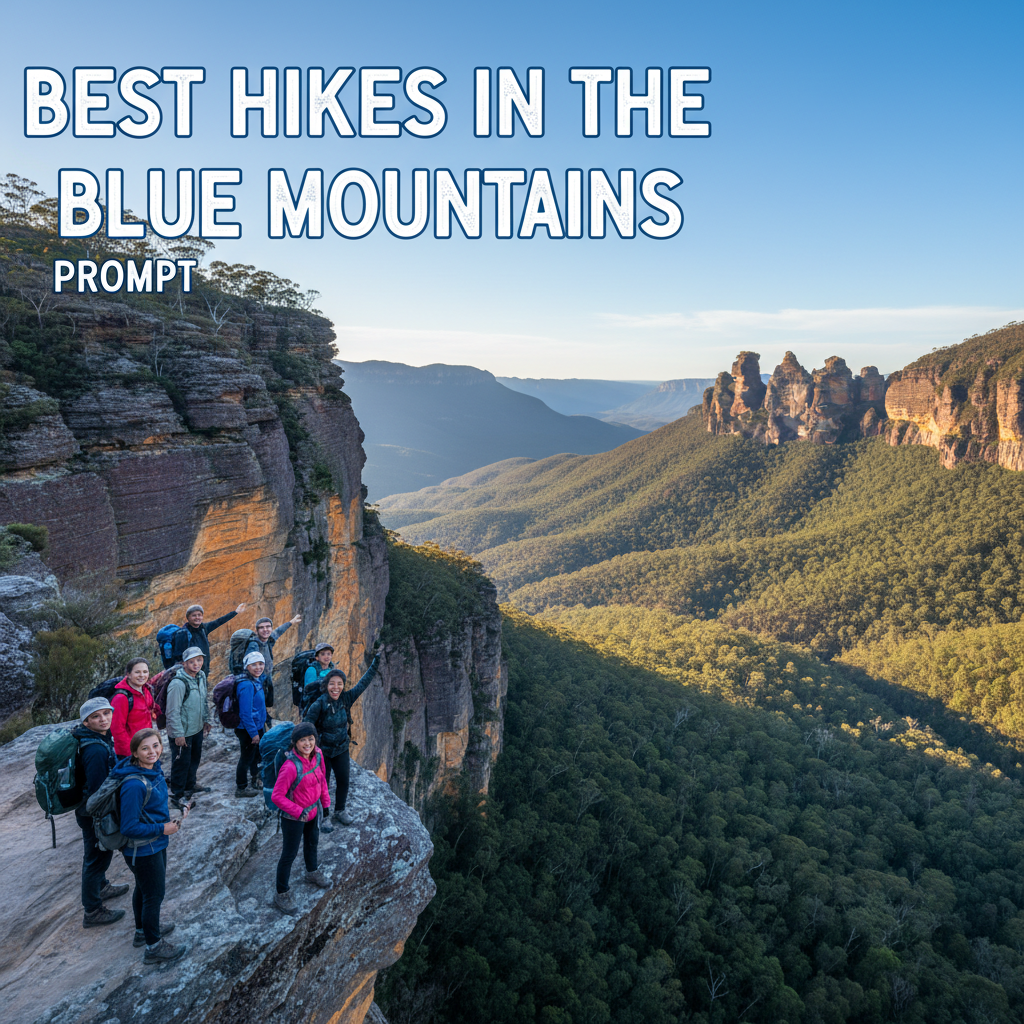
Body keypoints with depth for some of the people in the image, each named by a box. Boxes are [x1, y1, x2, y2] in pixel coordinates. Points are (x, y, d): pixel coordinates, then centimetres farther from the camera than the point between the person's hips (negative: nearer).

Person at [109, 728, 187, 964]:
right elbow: (129, 827, -28)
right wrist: (162, 829, -22)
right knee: (154, 894, 9)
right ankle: (154, 947, 29)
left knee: (144, 889, 28)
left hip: (155, 844, 8)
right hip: (143, 850, -8)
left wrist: (171, 811, -1)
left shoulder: (154, 768, -6)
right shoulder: (134, 785, -33)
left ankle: (143, 930, 50)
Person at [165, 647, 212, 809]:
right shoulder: (178, 683, -27)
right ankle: (177, 794, 23)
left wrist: (207, 720, 16)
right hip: (182, 732, -8)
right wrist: (178, 734, -20)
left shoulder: (201, 676, -2)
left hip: (197, 729, 8)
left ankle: (190, 785, 44)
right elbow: (173, 712, -23)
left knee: (195, 758, 23)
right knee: (181, 762, 5)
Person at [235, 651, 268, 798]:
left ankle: (256, 779, 45)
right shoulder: (246, 685, -27)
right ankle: (241, 788, 25)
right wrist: (253, 733, -21)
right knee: (246, 758, 8)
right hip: (247, 729, -9)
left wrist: (264, 720, 18)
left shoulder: (258, 680, 1)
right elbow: (245, 713, -26)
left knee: (256, 754, 25)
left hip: (257, 726, 9)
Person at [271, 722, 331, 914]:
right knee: (289, 854, 11)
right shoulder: (291, 767, -35)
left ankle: (312, 872, 57)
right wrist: (298, 812, -26)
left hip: (313, 811, 7)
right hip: (293, 818, -7)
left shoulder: (318, 755, -14)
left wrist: (325, 801, 10)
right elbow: (277, 796, -29)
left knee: (312, 842, 29)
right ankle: (281, 894, 32)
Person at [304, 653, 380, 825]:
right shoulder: (318, 705, -23)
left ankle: (340, 811, 36)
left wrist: (374, 665, -8)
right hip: (323, 751, -4)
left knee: (343, 782, 12)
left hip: (341, 749, 4)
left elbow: (363, 683, -5)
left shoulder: (346, 699, -11)